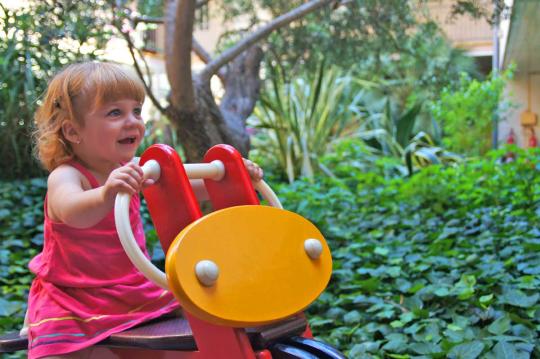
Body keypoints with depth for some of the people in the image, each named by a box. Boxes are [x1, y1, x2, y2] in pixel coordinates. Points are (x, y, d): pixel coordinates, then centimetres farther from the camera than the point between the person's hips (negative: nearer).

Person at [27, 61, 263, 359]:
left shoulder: (131, 170, -1)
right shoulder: (66, 176, -22)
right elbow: (72, 212, -44)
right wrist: (107, 194, -65)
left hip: (133, 289, 6)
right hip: (71, 300, -6)